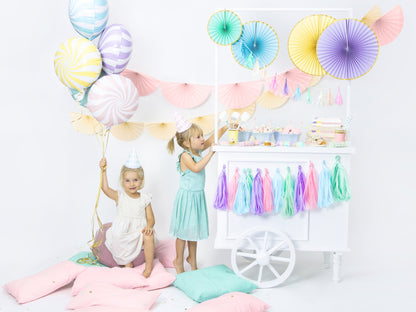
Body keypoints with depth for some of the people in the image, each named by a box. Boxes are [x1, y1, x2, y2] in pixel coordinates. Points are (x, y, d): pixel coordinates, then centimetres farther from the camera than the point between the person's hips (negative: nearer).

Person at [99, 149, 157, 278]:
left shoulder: (144, 199, 6)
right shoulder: (119, 196, 1)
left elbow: (150, 218, 5)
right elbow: (105, 188, -17)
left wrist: (149, 226, -18)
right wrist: (103, 171, -25)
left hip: (139, 231, 0)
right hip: (122, 232, 0)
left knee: (148, 236, -31)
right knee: (117, 239, -32)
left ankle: (149, 265, -13)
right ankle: (127, 262, -5)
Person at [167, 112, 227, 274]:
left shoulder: (198, 150, 3)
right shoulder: (185, 156, -19)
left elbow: (212, 139, 8)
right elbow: (196, 168, -36)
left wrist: (225, 128, -1)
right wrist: (210, 154, -38)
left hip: (198, 196, 7)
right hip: (186, 197, -7)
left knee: (194, 229, 18)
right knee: (183, 231, 4)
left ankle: (192, 258, 33)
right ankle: (179, 261, 21)